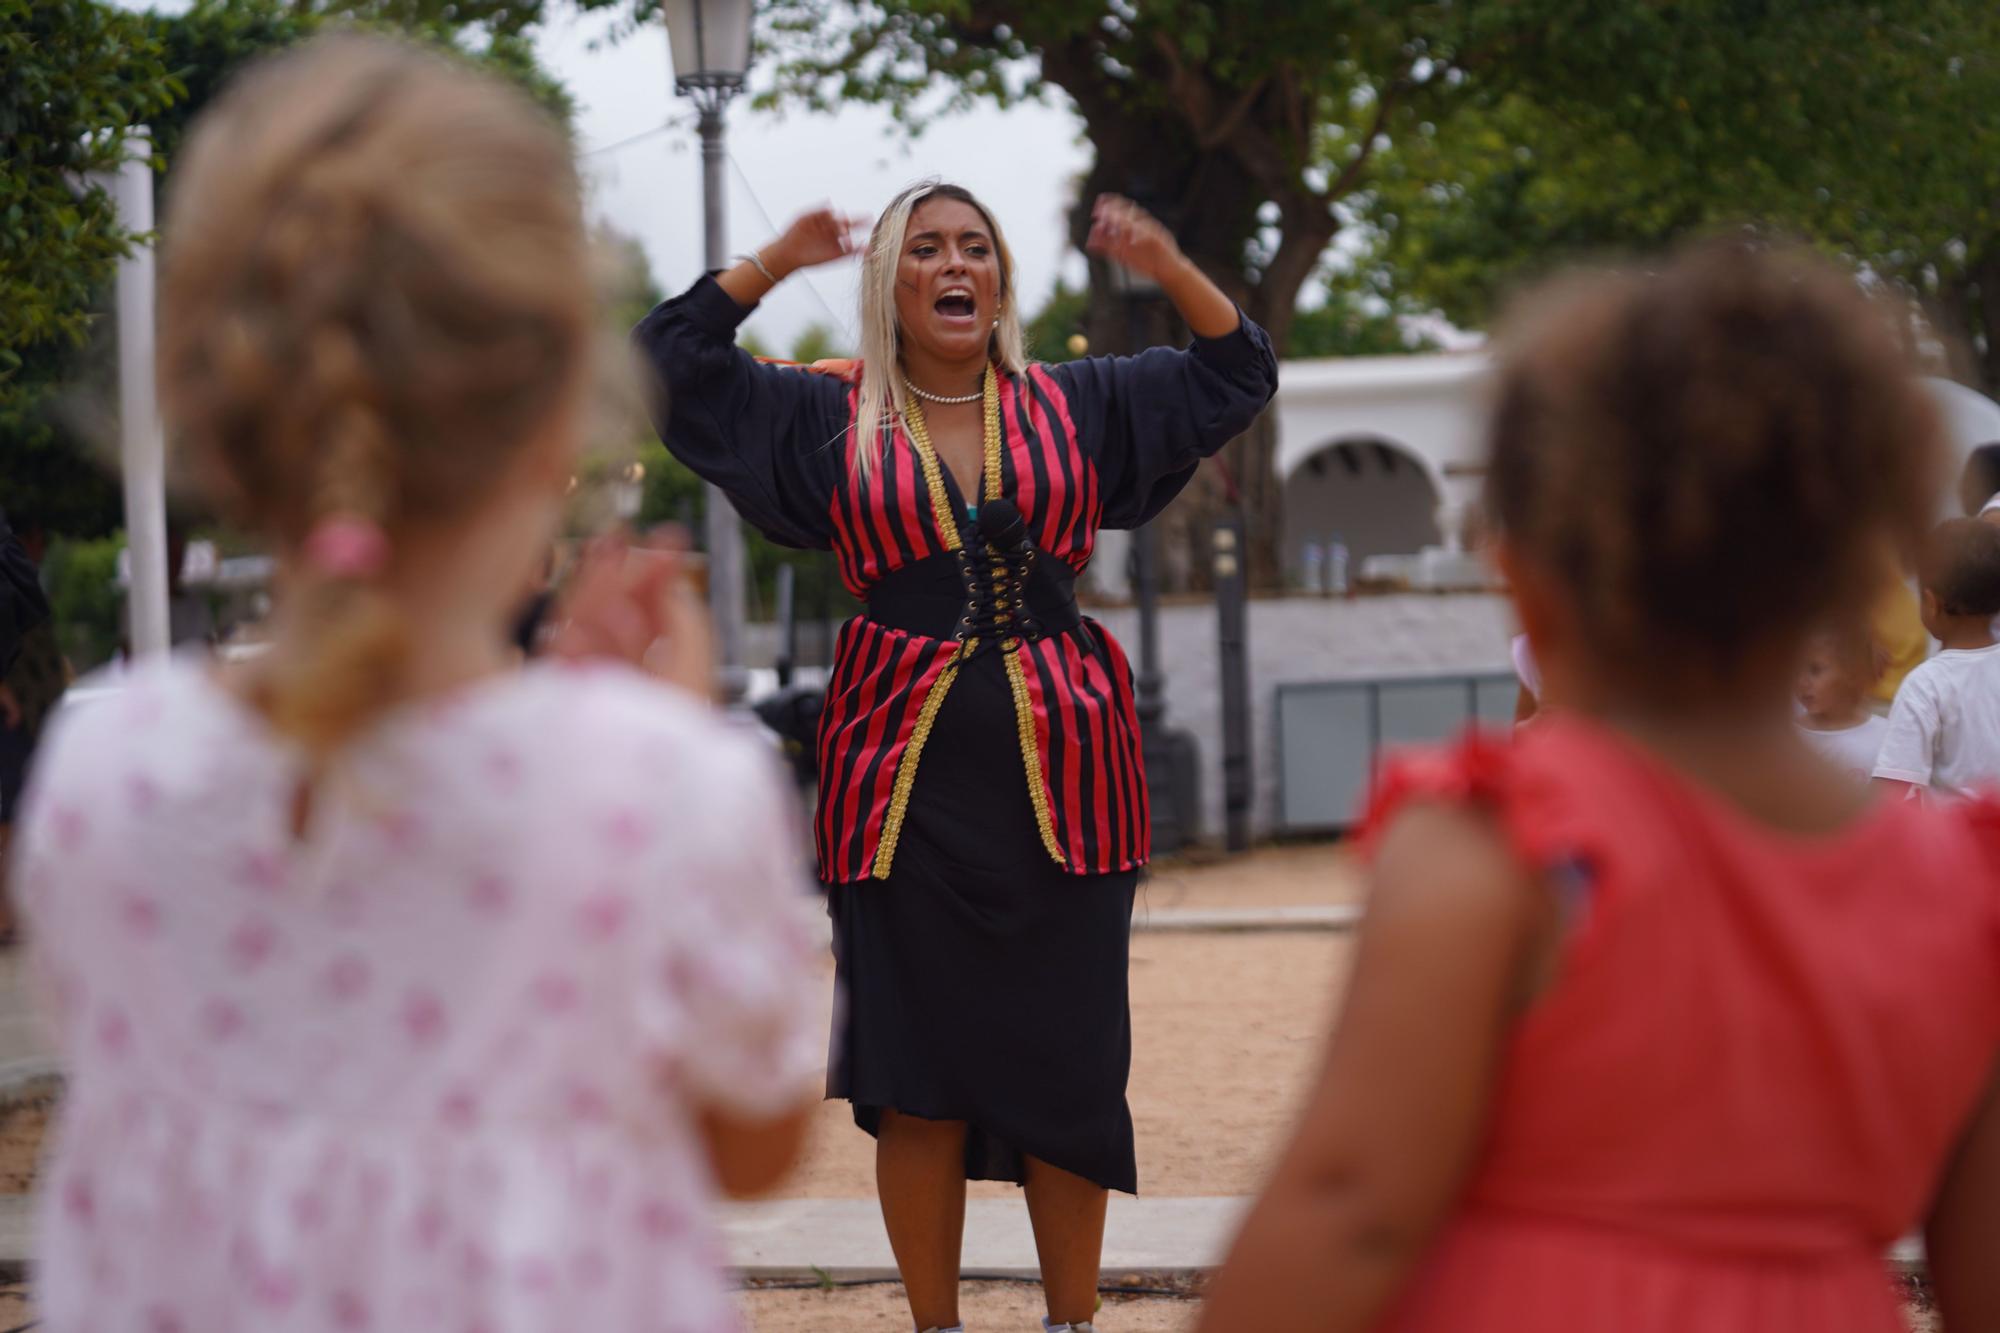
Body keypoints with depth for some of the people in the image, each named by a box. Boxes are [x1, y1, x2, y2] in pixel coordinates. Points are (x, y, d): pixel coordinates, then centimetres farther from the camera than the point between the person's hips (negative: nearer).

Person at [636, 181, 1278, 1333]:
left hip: (1057, 773, 1)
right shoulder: (830, 419, 9)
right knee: (918, 1074, 0)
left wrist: (1168, 267, -1)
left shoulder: (1075, 406, 12)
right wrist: (776, 264, -1)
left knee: (1067, 1066, 1)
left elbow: (1239, 373, 15)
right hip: (906, 771, -1)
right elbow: (668, 362, 7)